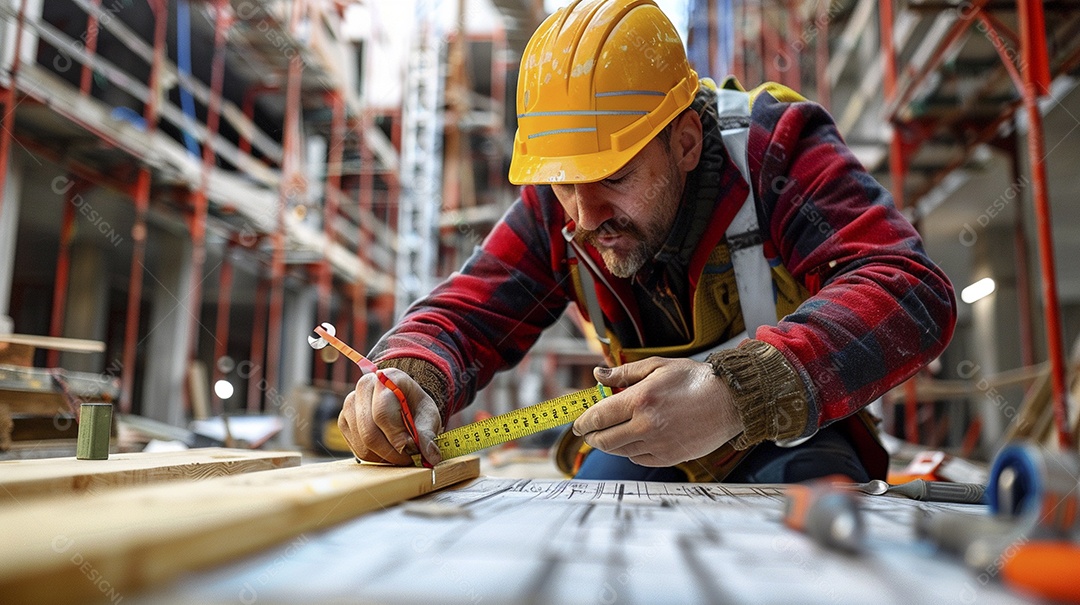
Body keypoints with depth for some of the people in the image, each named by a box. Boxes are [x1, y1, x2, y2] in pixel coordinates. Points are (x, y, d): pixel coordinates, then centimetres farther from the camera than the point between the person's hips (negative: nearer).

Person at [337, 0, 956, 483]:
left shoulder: (772, 147, -25)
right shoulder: (555, 205, -12)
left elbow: (912, 290, -36)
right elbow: (465, 315, -12)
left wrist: (739, 396, -52)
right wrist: (408, 381, -37)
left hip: (790, 436, -1)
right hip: (644, 441, 1)